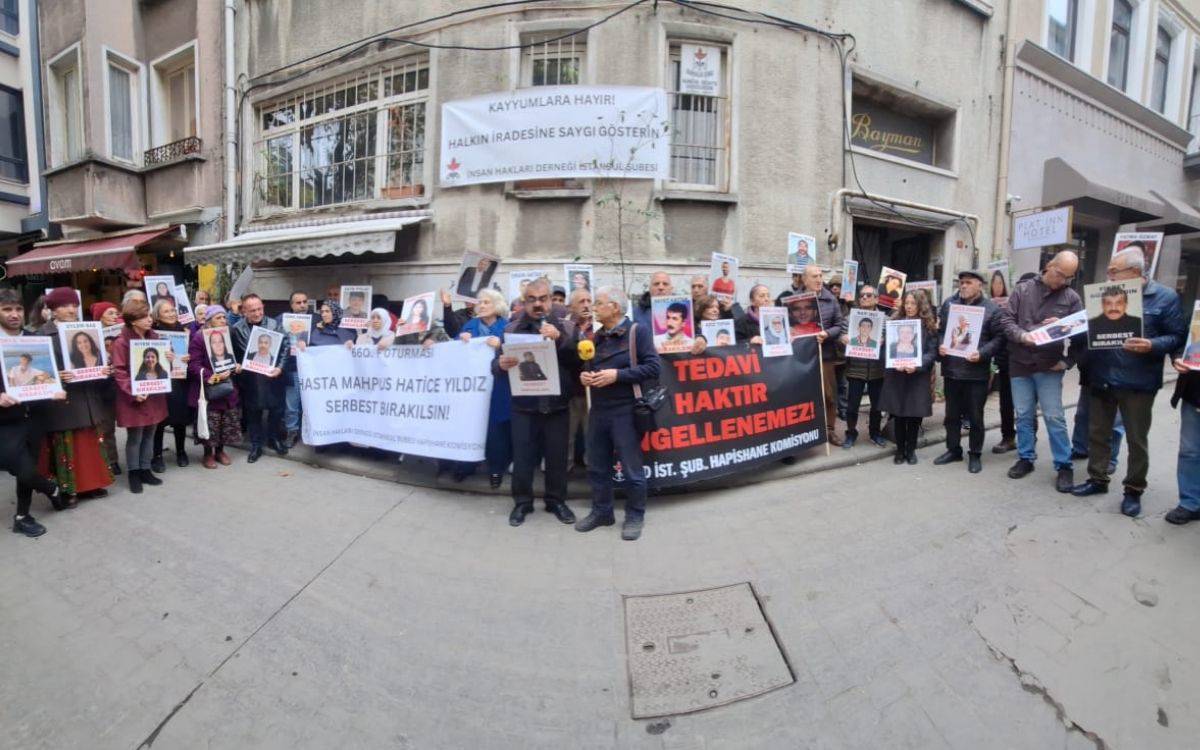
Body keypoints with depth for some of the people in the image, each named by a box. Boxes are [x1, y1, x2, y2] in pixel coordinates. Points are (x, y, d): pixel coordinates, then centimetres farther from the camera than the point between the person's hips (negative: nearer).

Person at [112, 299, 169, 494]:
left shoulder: (154, 337, 8)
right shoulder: (121, 342, -12)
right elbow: (119, 372, -15)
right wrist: (133, 392, -23)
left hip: (154, 396, 6)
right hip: (134, 398, -6)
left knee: (149, 435, 13)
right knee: (134, 437, 4)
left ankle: (145, 470, 25)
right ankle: (133, 473, 17)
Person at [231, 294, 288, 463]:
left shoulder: (274, 324, -2)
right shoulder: (236, 329, -1)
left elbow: (284, 348, -2)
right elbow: (233, 353, 4)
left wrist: (280, 367, -11)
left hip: (271, 376, 0)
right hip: (250, 378, 0)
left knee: (276, 409, 10)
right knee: (252, 413, 10)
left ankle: (274, 438, 31)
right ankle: (256, 446, 23)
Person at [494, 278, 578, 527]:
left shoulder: (566, 327, 3)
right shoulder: (512, 329, 3)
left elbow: (579, 362, -8)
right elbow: (495, 368, -1)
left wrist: (559, 339, -20)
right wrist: (502, 364, -25)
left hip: (557, 405, 0)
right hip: (524, 406, 0)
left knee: (557, 456, 10)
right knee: (522, 456, 7)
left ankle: (557, 501, 28)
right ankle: (522, 502, 25)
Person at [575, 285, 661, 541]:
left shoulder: (637, 331, -6)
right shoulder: (596, 336, 15)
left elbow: (653, 367, -13)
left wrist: (618, 375, -19)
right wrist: (584, 375, 1)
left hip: (625, 411, -6)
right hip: (598, 410, 7)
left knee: (631, 468, 3)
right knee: (597, 466, 13)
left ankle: (635, 517, 19)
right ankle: (601, 511, 29)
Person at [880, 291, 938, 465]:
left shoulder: (928, 326, 1)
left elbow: (932, 352, -5)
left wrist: (917, 366, -21)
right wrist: (895, 363, -16)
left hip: (918, 376, -1)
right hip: (896, 375, 1)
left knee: (915, 415, 4)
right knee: (898, 415, 6)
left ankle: (911, 450, 20)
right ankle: (900, 450, 19)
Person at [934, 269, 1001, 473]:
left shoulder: (991, 309, -4)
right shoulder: (949, 303, 7)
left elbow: (998, 338, -7)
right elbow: (940, 329, 12)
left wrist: (982, 353, -20)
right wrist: (940, 346, -6)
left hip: (976, 371, -4)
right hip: (951, 369, 4)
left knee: (975, 416, 6)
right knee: (952, 414, 14)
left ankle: (975, 454, 20)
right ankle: (953, 449, 28)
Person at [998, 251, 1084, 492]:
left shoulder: (1071, 298, 1)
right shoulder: (1023, 289, 3)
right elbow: (1006, 320, 0)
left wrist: (1068, 362, -8)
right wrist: (1022, 336, -18)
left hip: (1049, 366, -1)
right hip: (1020, 363, 1)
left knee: (1054, 417, -1)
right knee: (1024, 415, 9)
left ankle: (1064, 466, 9)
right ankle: (1026, 458, 22)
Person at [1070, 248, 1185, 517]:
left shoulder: (1165, 297, -5)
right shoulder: (1106, 294, 7)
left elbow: (1178, 336, -6)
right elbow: (1089, 328, 12)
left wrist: (1151, 346, -24)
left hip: (1137, 383, -4)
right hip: (1101, 380, 4)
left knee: (1136, 440, 7)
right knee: (1097, 433, 13)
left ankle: (1134, 490, 21)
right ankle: (1097, 479, 28)